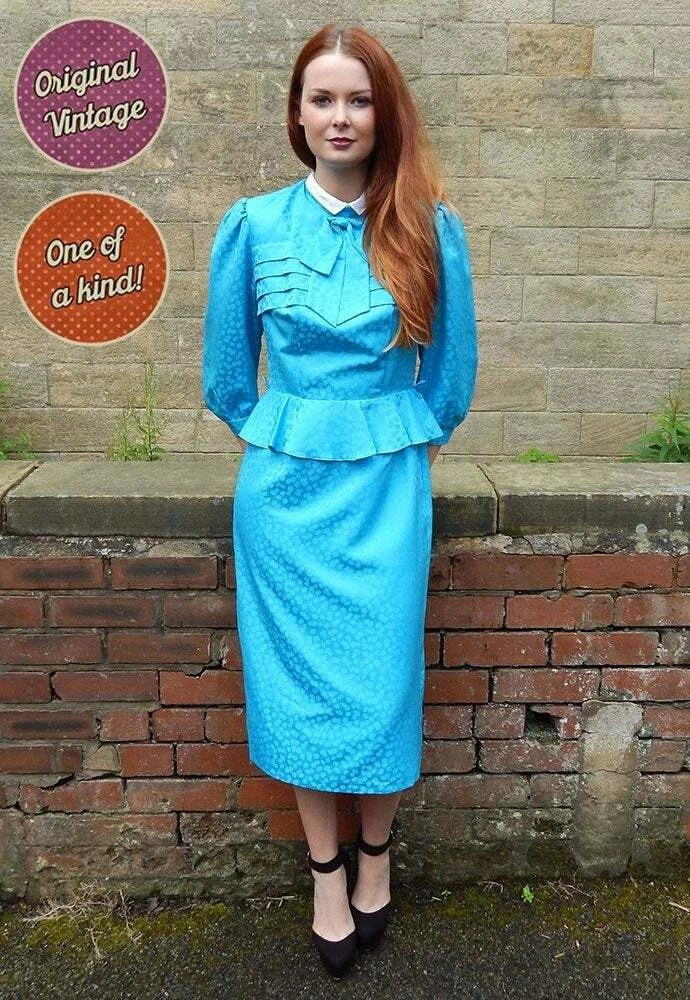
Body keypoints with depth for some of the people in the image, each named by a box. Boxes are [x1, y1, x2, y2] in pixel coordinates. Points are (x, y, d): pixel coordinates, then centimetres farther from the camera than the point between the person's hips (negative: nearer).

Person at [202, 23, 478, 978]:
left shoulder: (430, 229, -1)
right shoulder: (253, 225, 1)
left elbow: (453, 366, 8)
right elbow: (228, 365, 10)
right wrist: (275, 438, 13)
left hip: (386, 487, -1)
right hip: (285, 484, 1)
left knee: (380, 678, 5)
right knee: (299, 680, 7)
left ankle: (375, 857, 30)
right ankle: (327, 875, 26)